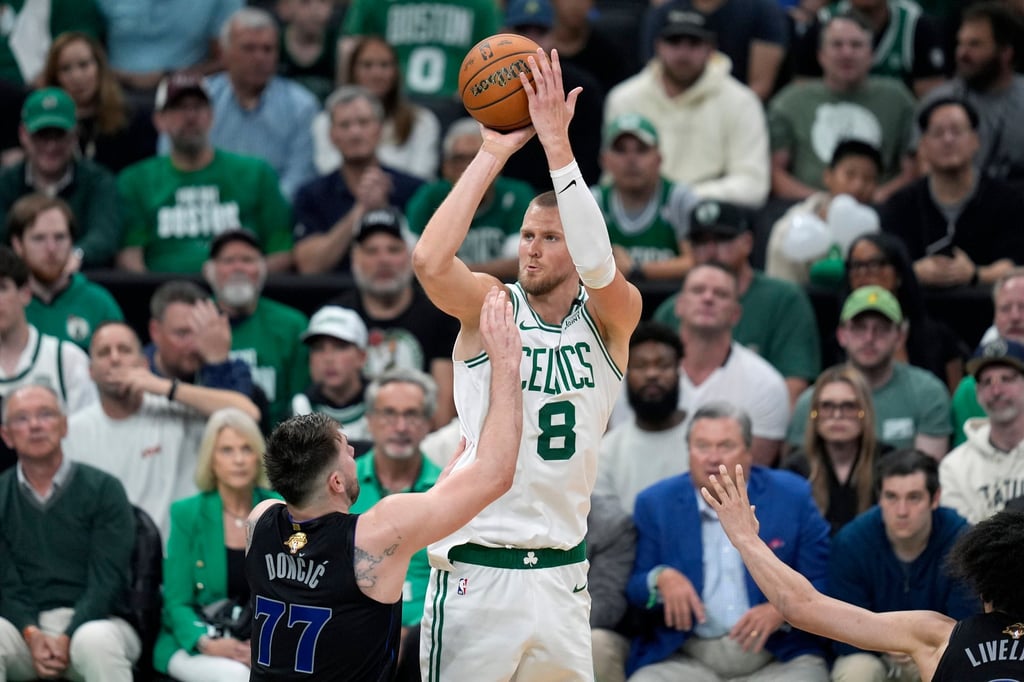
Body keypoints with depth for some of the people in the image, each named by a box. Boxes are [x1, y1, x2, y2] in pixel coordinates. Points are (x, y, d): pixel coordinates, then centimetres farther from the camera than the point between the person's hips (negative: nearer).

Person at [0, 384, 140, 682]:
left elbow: (107, 579, -4)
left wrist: (68, 640, -18)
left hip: (91, 621, -1)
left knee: (96, 641, -38)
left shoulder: (103, 489, 4)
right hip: (26, 626, 2)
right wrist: (31, 635, -17)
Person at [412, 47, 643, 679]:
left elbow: (599, 266, -20)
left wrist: (557, 145, -24)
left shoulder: (611, 317, 3)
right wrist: (493, 153, -19)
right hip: (476, 571, -2)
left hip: (562, 574, 2)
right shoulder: (491, 305, 0)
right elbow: (429, 260, -21)